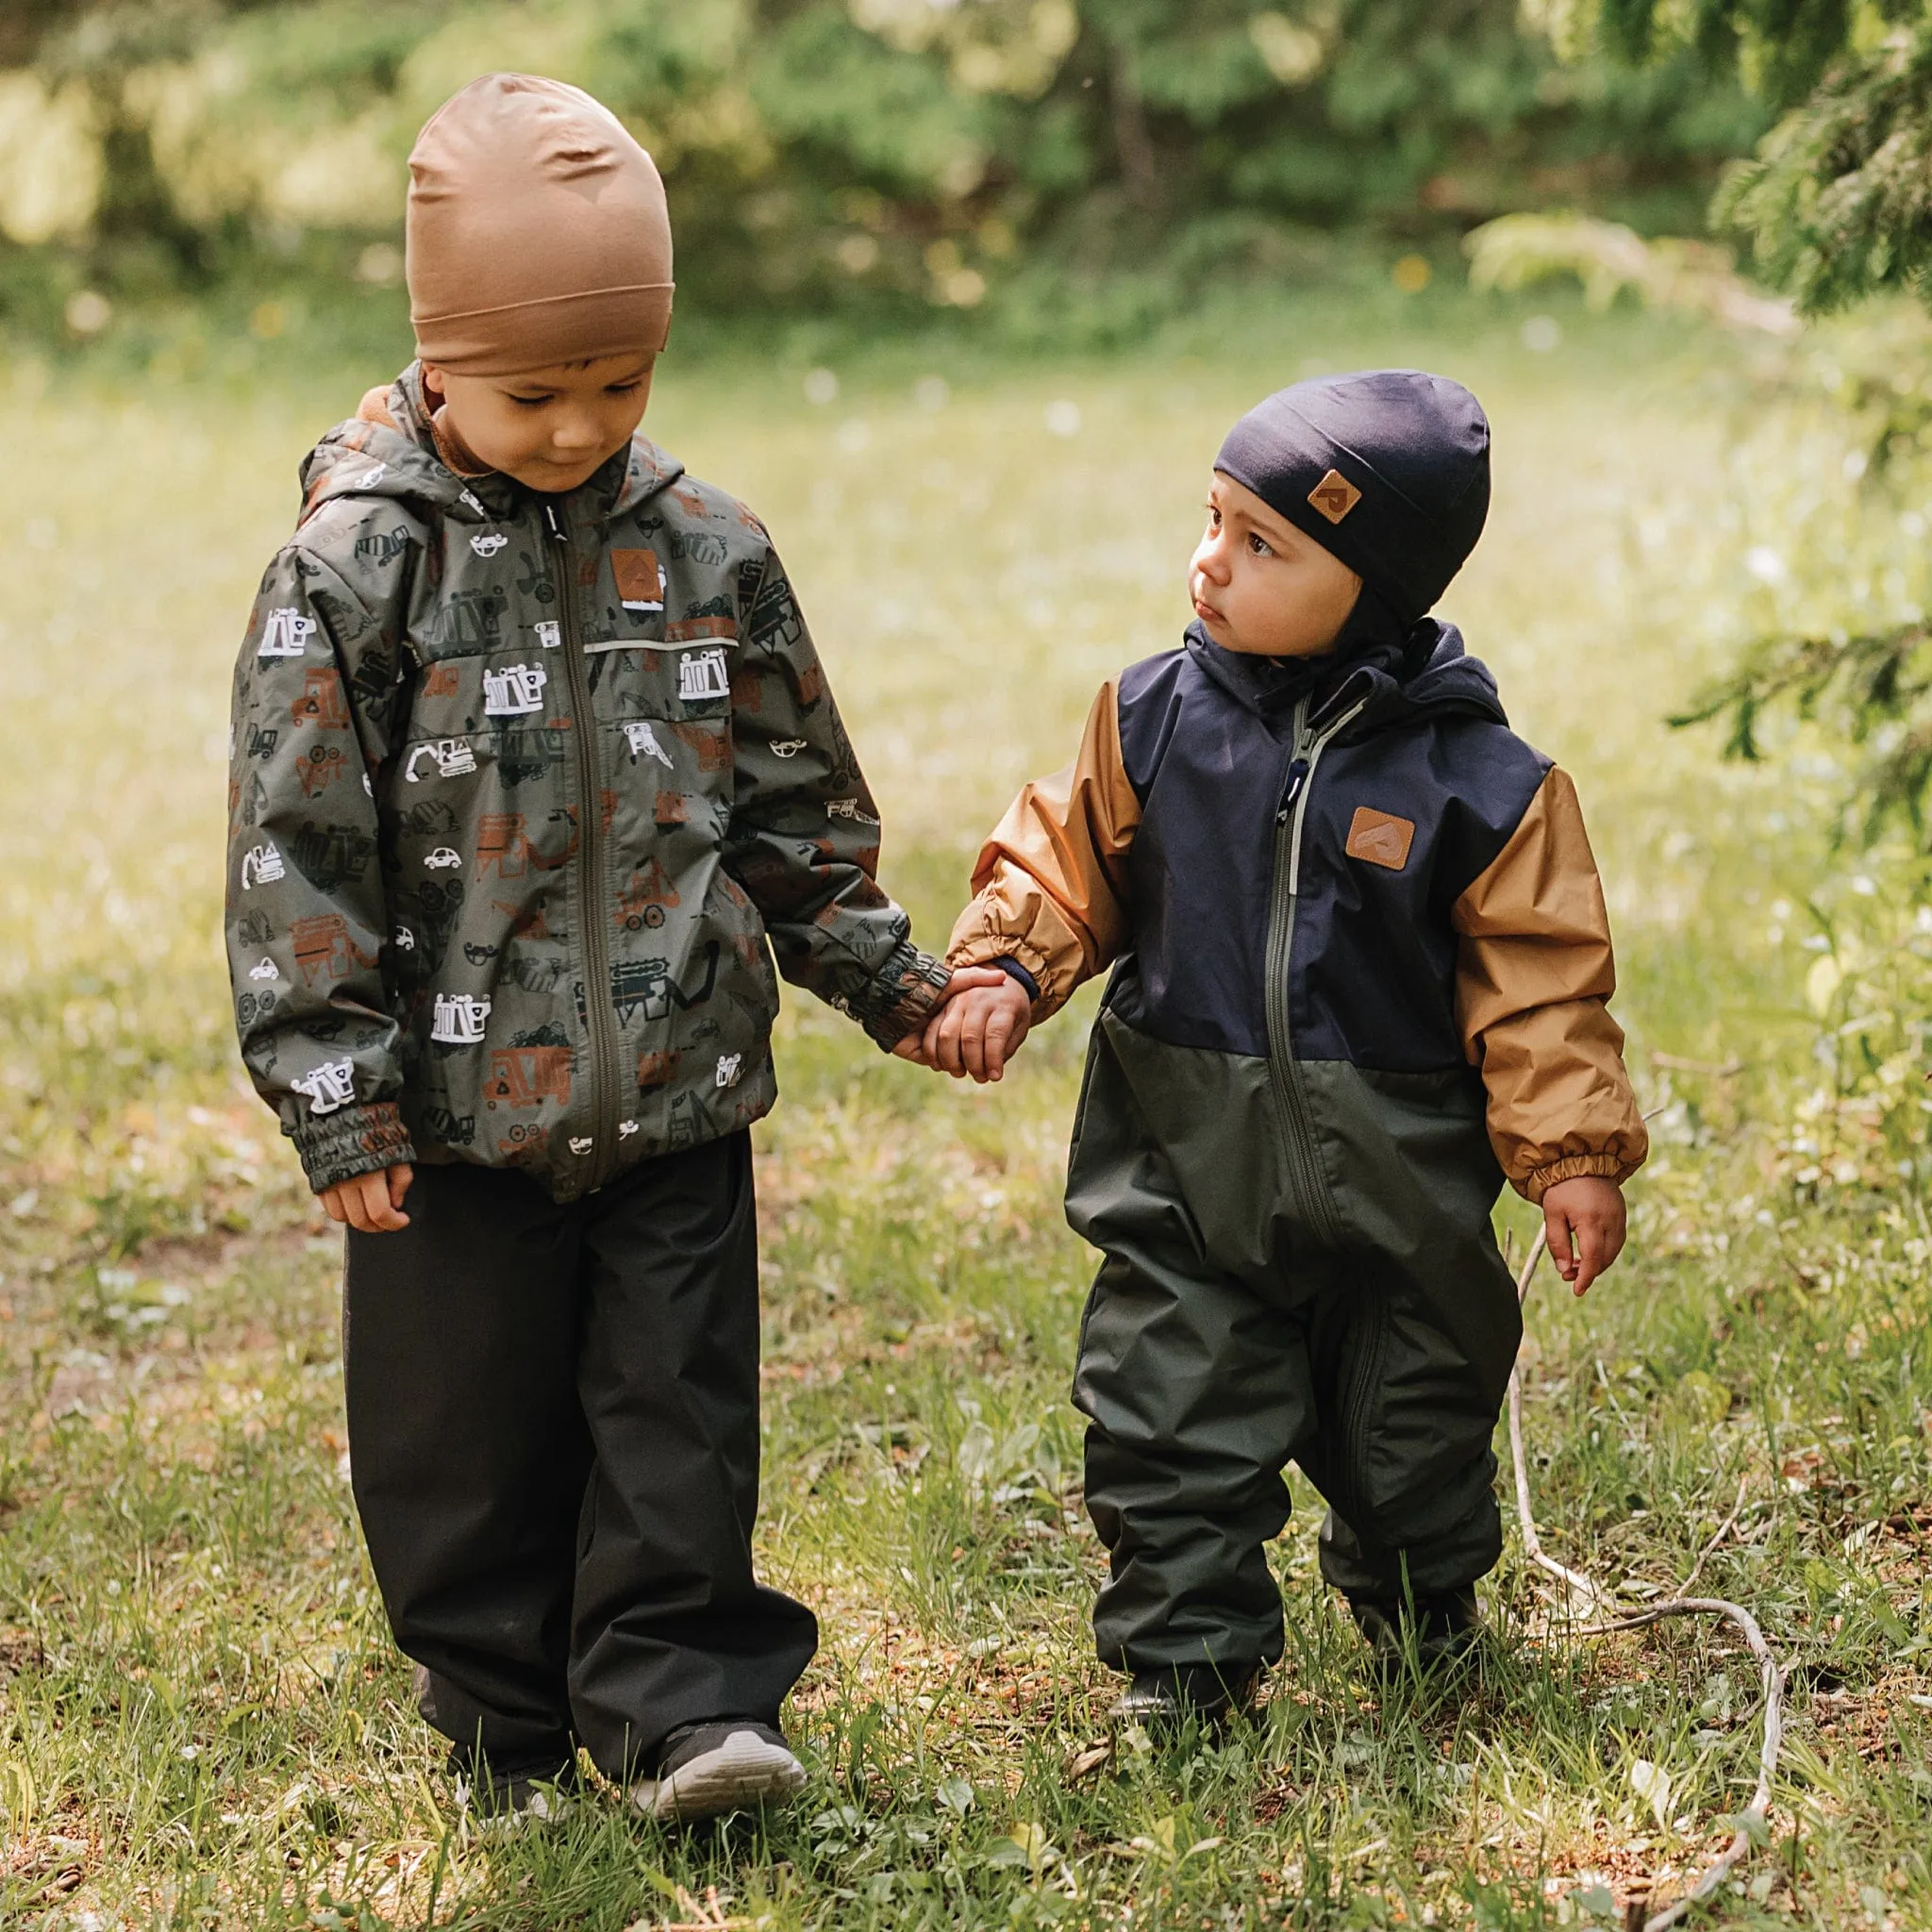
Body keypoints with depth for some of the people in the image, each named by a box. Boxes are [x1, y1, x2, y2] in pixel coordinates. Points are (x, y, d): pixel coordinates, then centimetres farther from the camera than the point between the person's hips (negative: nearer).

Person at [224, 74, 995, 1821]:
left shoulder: (710, 555, 2)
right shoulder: (355, 566, -8)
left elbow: (794, 806, 13)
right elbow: (298, 848, -8)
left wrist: (884, 978, 10)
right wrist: (339, 1099, -10)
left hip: (677, 1092, 2)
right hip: (459, 1110, -2)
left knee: (680, 1410, 4)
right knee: (467, 1431, 9)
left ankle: (682, 1706, 15)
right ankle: (506, 1725, 25)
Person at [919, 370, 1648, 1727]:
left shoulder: (1478, 781, -11)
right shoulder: (1153, 717, -5)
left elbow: (1539, 984, -7)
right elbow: (1070, 863, 6)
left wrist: (1573, 1154, -10)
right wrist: (1006, 974, -9)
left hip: (1393, 1189, -1)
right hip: (1189, 1170, 1)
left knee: (1407, 1427, 17)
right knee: (1172, 1423, 0)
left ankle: (1422, 1605, 45)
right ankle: (1186, 1661, 18)